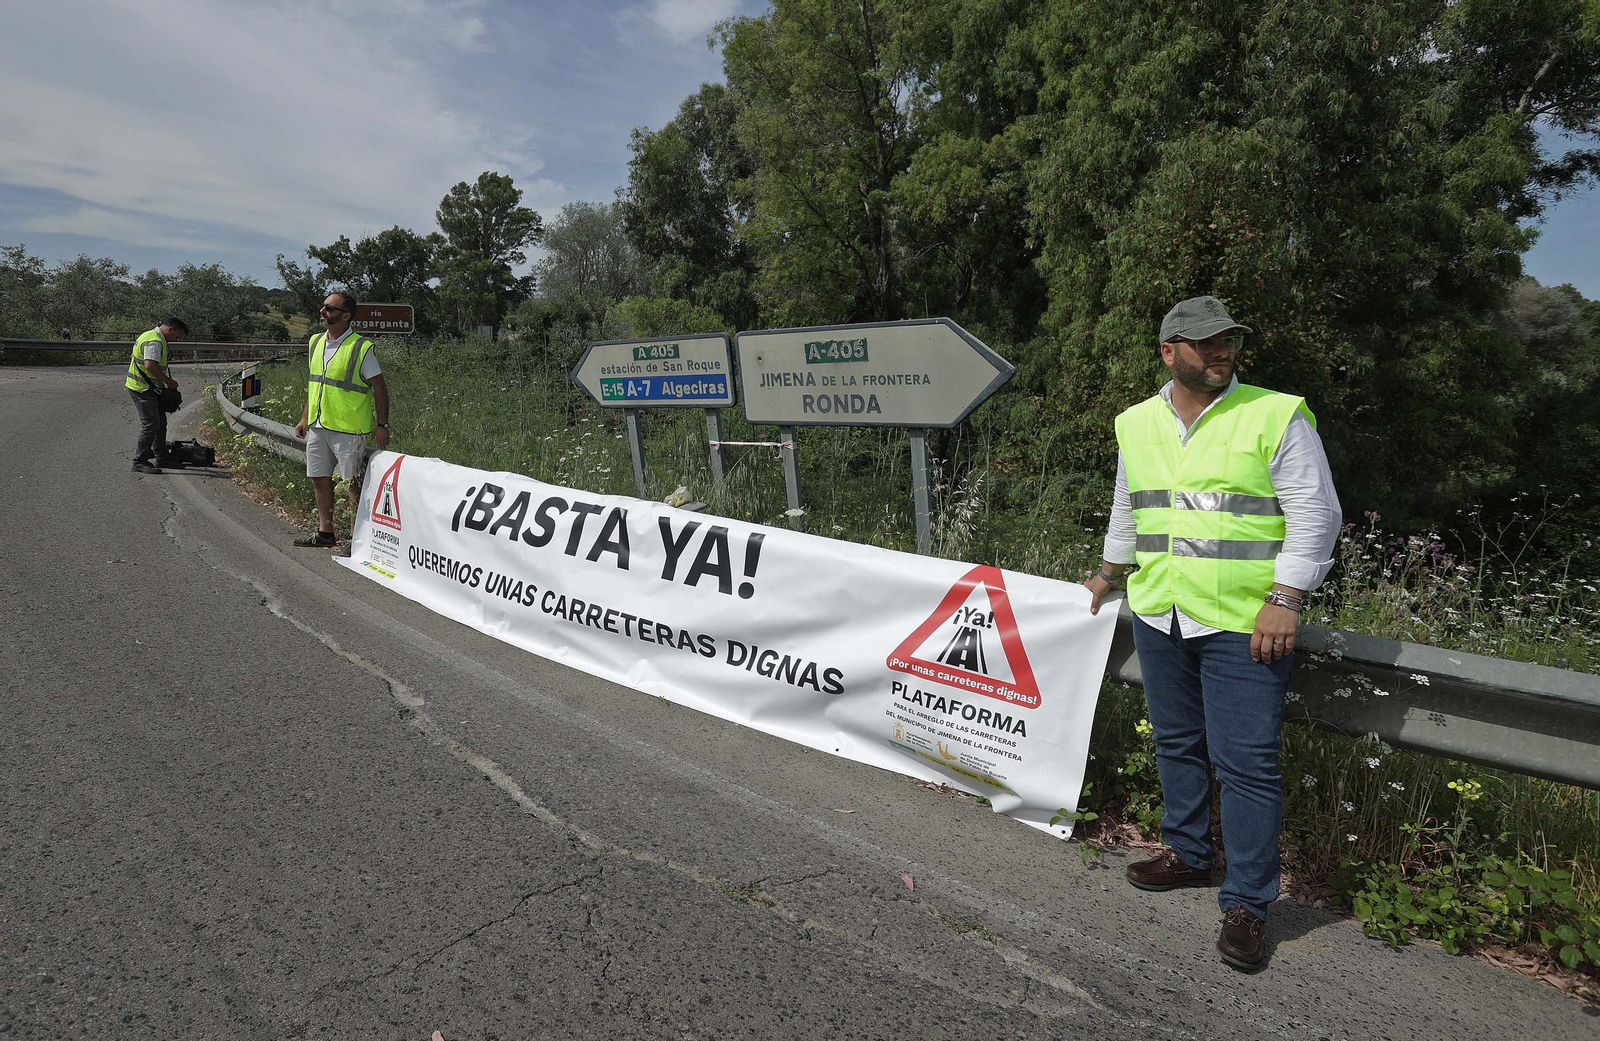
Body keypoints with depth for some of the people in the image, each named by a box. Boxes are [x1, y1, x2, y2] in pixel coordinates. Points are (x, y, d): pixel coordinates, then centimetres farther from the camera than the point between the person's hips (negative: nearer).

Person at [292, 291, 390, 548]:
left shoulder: (361, 348, -11)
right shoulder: (316, 342, 10)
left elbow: (379, 387, -9)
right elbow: (314, 383, 19)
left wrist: (382, 425, -12)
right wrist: (304, 419, 19)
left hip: (347, 428, -7)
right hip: (317, 426, 7)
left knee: (352, 483, -1)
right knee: (320, 479, 12)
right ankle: (325, 532, 23)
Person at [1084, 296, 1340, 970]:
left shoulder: (1277, 416, -6)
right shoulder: (1137, 423, 10)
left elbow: (1315, 514, -9)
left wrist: (1285, 600, -16)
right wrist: (1109, 572, 30)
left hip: (1245, 624, -5)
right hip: (1158, 614, 6)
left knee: (1247, 762, -3)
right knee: (1177, 744, 17)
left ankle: (1246, 905, 9)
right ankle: (1188, 855, 35)